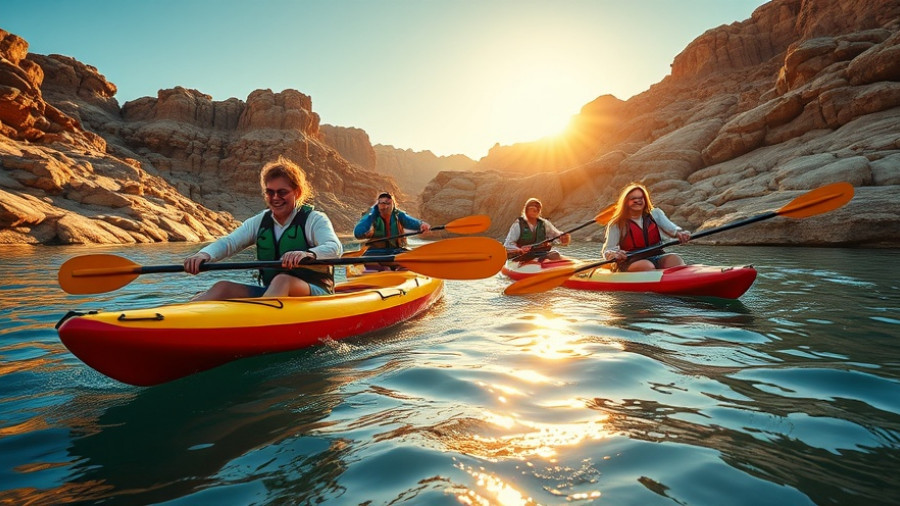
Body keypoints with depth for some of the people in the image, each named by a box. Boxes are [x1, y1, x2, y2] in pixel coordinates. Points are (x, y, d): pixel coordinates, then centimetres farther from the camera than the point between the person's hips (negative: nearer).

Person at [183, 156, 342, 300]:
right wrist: (204, 254, -24)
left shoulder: (314, 219, -3)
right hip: (270, 294, 6)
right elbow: (229, 242, -1)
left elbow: (335, 248, -22)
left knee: (282, 281, -35)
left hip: (316, 294, -5)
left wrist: (307, 254, -44)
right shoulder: (260, 221, 14)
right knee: (224, 288, -14)